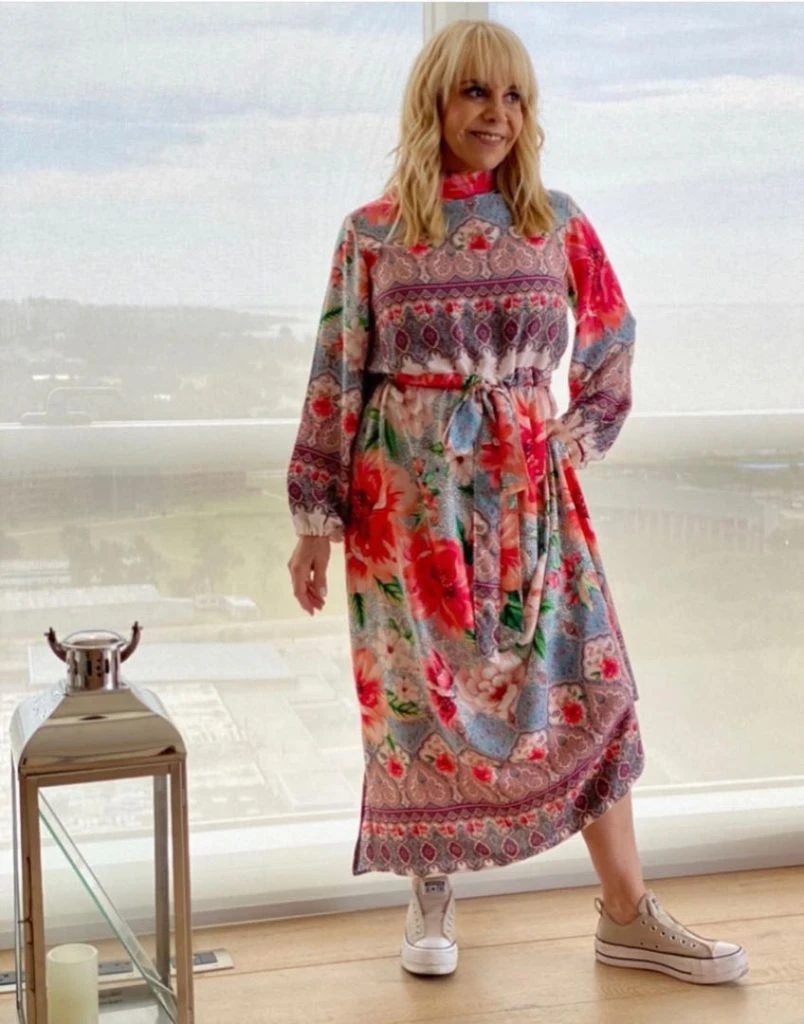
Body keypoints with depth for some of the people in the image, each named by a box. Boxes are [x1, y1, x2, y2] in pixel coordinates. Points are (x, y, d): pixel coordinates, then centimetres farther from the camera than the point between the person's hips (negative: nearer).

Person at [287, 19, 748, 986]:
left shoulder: (557, 221, 4)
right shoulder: (371, 232, -1)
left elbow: (609, 349, 15)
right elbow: (336, 380, -1)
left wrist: (573, 442, 11)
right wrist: (315, 522, -1)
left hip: (528, 494, 2)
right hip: (406, 498, -1)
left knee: (585, 685, 1)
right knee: (419, 689, 5)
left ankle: (627, 914, 12)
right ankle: (431, 895, 25)